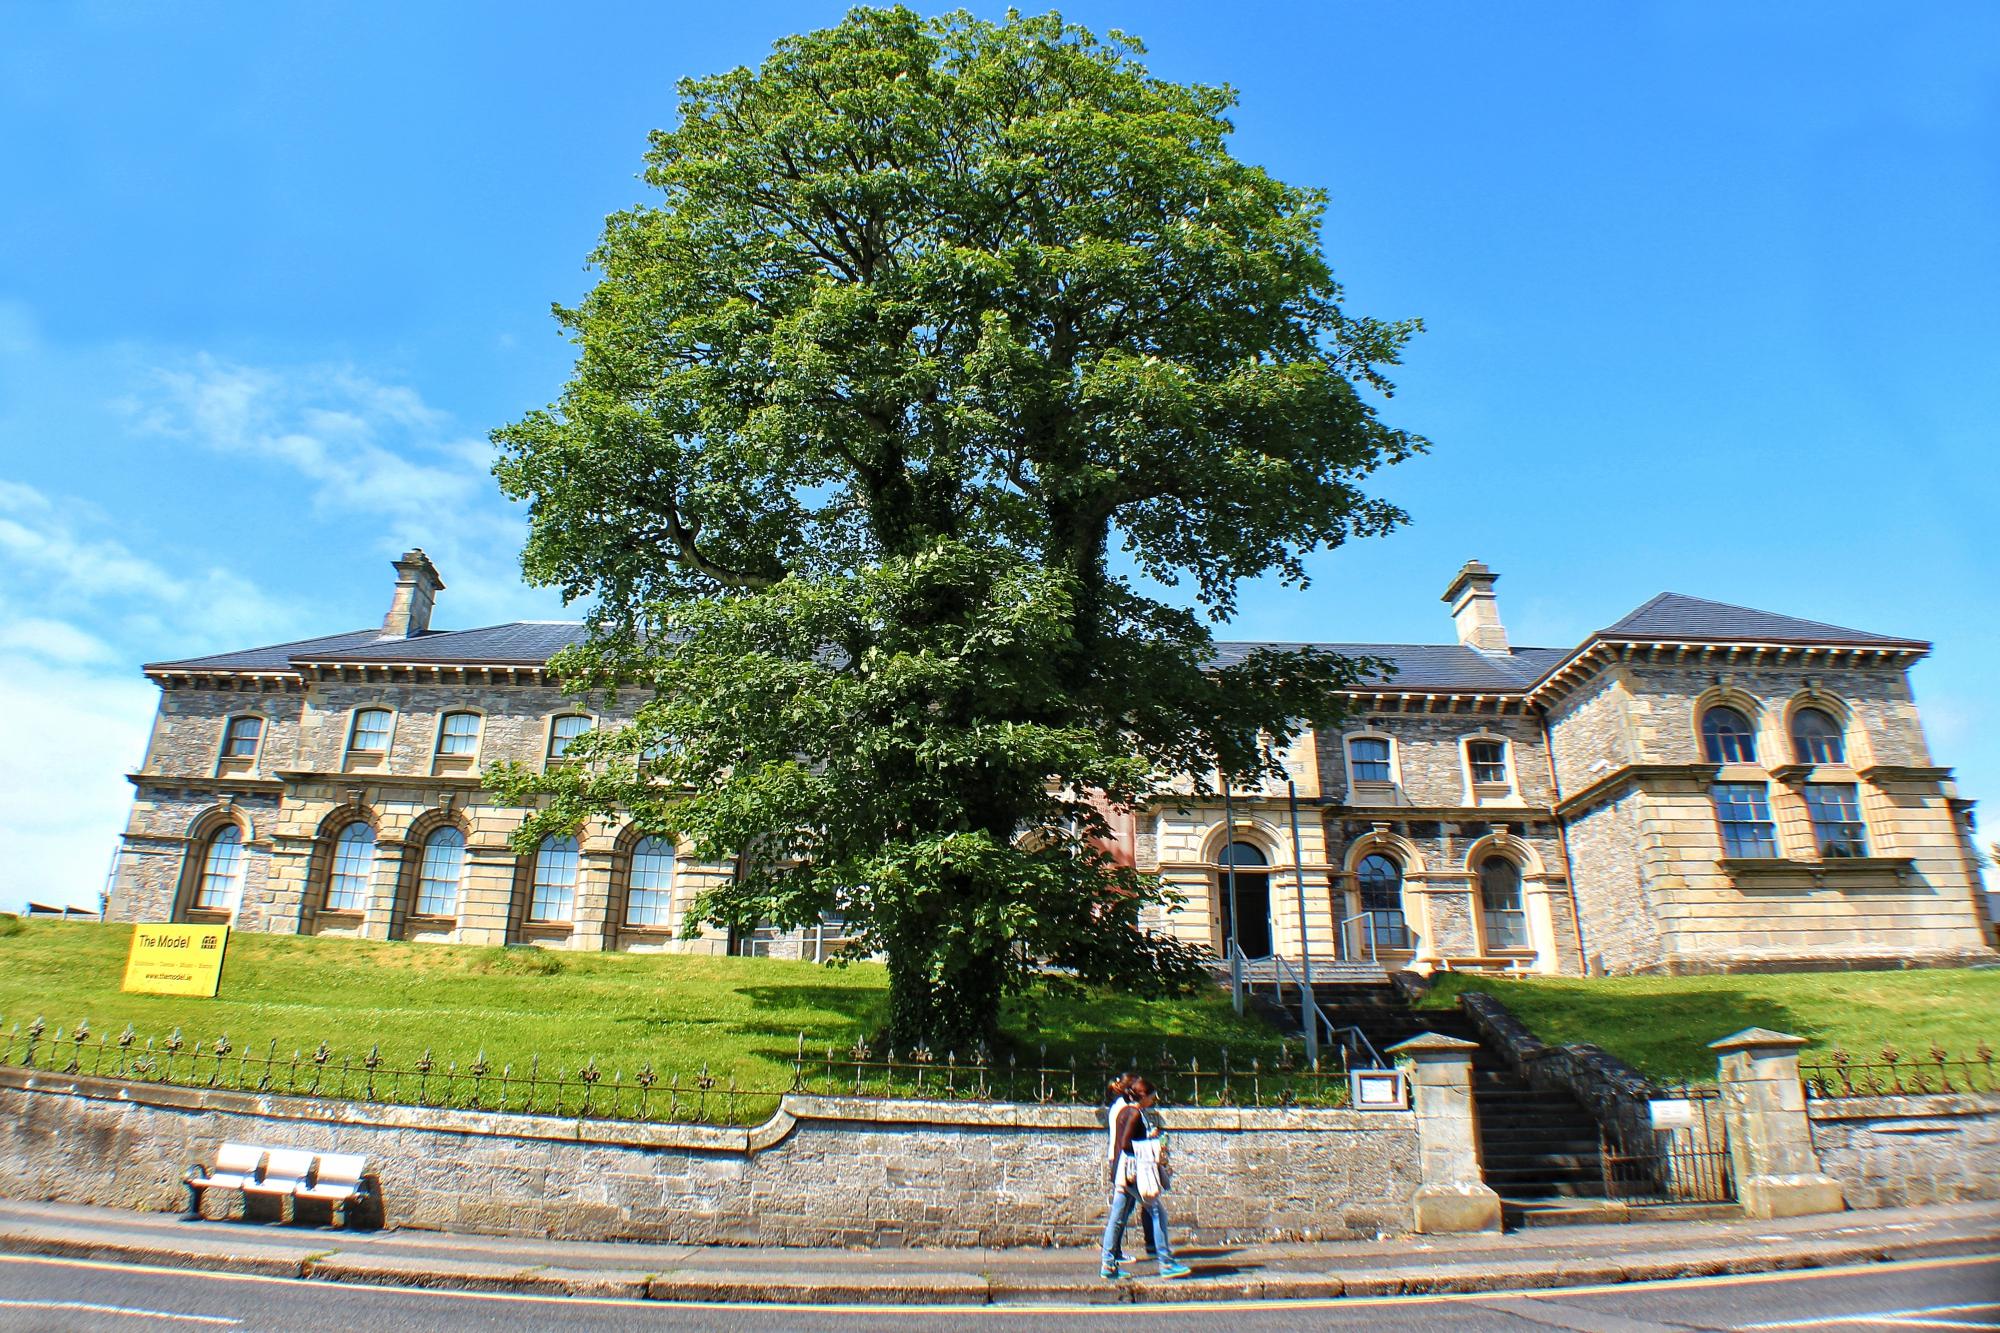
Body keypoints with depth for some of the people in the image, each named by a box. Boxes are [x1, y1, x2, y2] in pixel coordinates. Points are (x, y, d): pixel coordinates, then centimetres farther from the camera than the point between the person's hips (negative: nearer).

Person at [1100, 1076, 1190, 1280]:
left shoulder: (1123, 1110, 15)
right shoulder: (1134, 1113, -13)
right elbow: (1126, 1144, -20)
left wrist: (1148, 1136, 13)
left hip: (1120, 1170, 9)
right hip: (1131, 1170, -9)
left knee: (1118, 1217, 9)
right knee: (1157, 1211, -1)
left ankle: (1108, 1263, 8)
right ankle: (1166, 1262, 1)